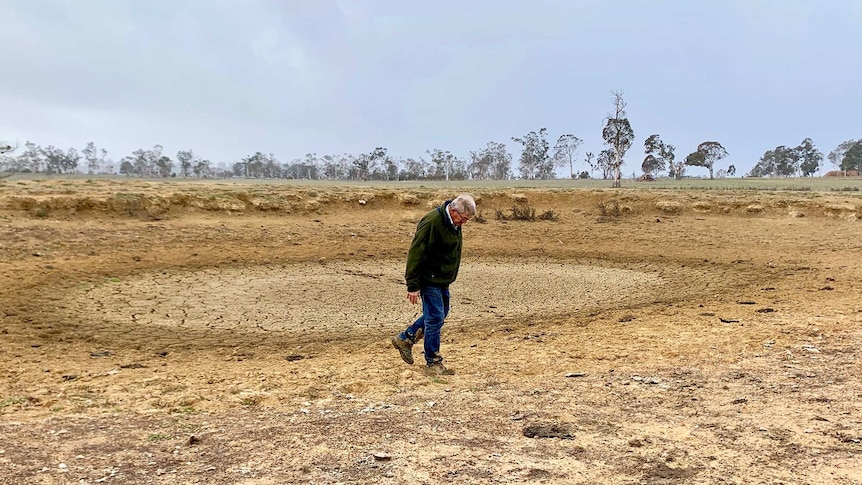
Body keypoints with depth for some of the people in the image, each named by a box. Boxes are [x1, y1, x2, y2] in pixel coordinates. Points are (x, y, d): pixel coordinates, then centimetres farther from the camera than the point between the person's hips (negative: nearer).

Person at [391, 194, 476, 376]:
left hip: (441, 279, 10)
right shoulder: (432, 222, -24)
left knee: (440, 313, 18)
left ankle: (404, 339, 30)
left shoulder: (453, 223, 5)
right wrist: (413, 286, -23)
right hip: (429, 279, -10)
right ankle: (433, 363, 7)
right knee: (435, 318, -5)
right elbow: (416, 254, -24)